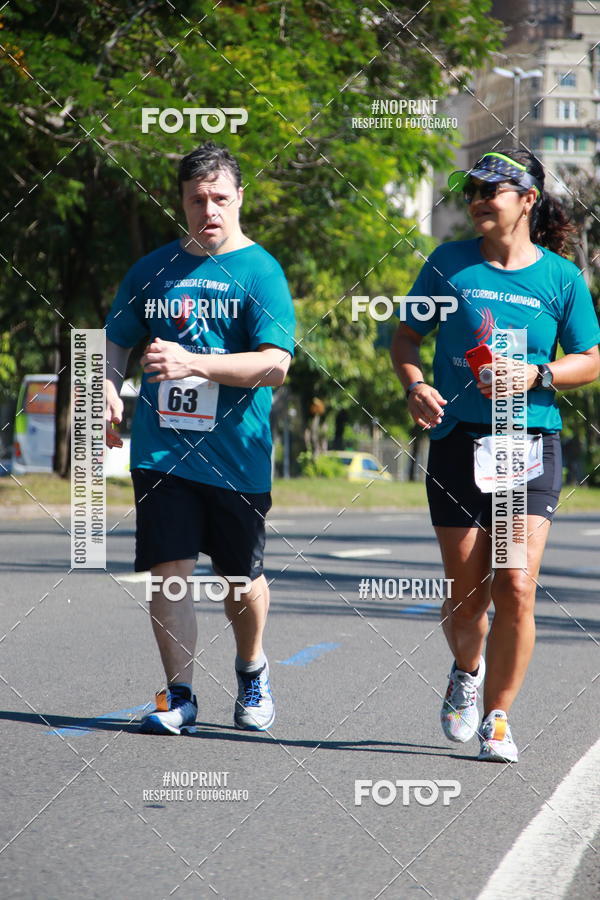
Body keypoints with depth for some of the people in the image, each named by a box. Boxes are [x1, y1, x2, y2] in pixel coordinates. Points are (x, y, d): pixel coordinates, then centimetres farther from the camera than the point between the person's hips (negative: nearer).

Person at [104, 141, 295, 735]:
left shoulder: (259, 272, -4)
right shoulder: (152, 270, 9)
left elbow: (276, 364, -14)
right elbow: (115, 344, 19)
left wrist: (193, 363, -25)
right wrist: (108, 392, -4)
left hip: (237, 454, -2)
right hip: (162, 449, 2)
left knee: (241, 578, 10)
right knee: (168, 569, -7)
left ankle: (252, 671, 37)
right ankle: (179, 695, 2)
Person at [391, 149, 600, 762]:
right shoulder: (449, 263, 5)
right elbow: (406, 336, 13)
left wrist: (536, 375, -10)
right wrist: (414, 385, -6)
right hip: (457, 438, 1)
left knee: (515, 585, -12)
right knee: (467, 589, 3)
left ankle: (497, 717, 3)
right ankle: (466, 671, 36)